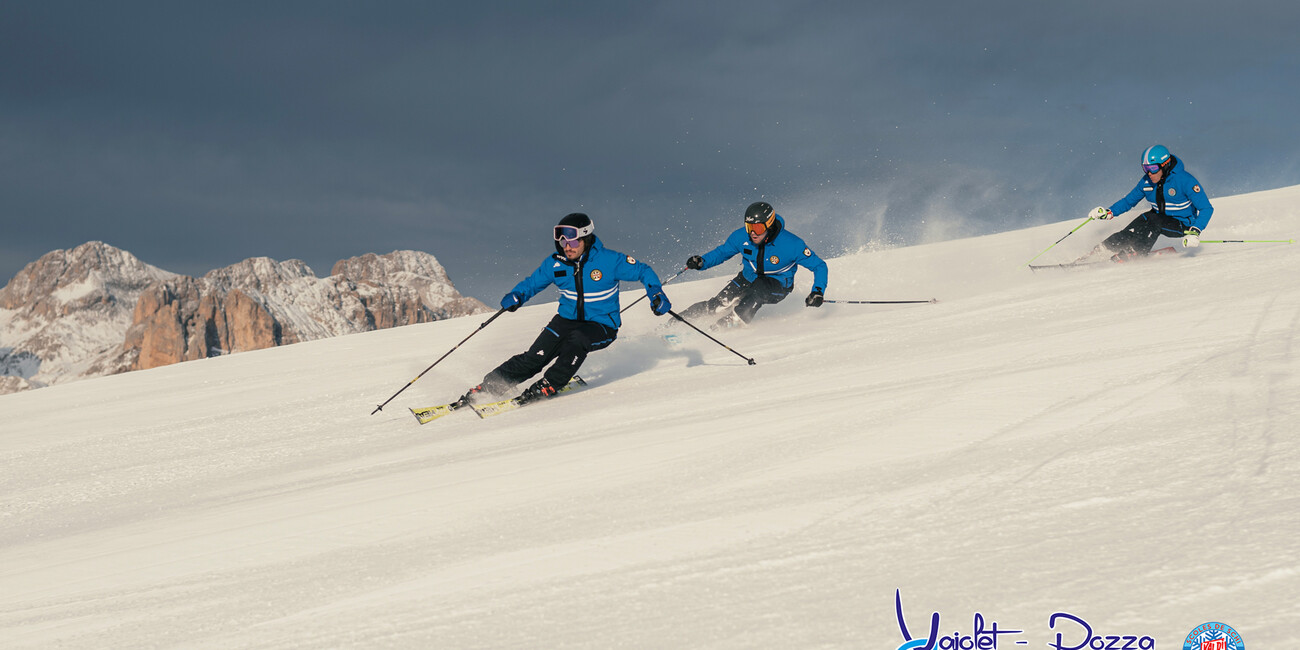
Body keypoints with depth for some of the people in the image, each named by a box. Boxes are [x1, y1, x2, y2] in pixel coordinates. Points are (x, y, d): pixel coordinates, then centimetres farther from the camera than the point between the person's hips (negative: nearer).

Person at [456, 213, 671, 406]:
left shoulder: (609, 260, -17)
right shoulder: (555, 263, -5)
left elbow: (643, 271, -6)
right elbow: (532, 282, 8)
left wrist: (656, 294, -22)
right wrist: (516, 296, -13)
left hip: (602, 326, -3)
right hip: (567, 319, 3)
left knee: (576, 340, -36)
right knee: (534, 357, -16)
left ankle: (549, 386, -25)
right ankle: (488, 386, -14)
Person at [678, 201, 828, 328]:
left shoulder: (791, 245, -28)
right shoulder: (741, 237, -18)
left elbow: (819, 266, -19)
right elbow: (721, 252, 2)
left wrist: (818, 292, -34)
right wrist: (701, 262, -16)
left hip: (777, 286, -3)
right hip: (748, 278, 4)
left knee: (757, 289, -37)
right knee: (719, 304, -16)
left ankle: (730, 322, -34)